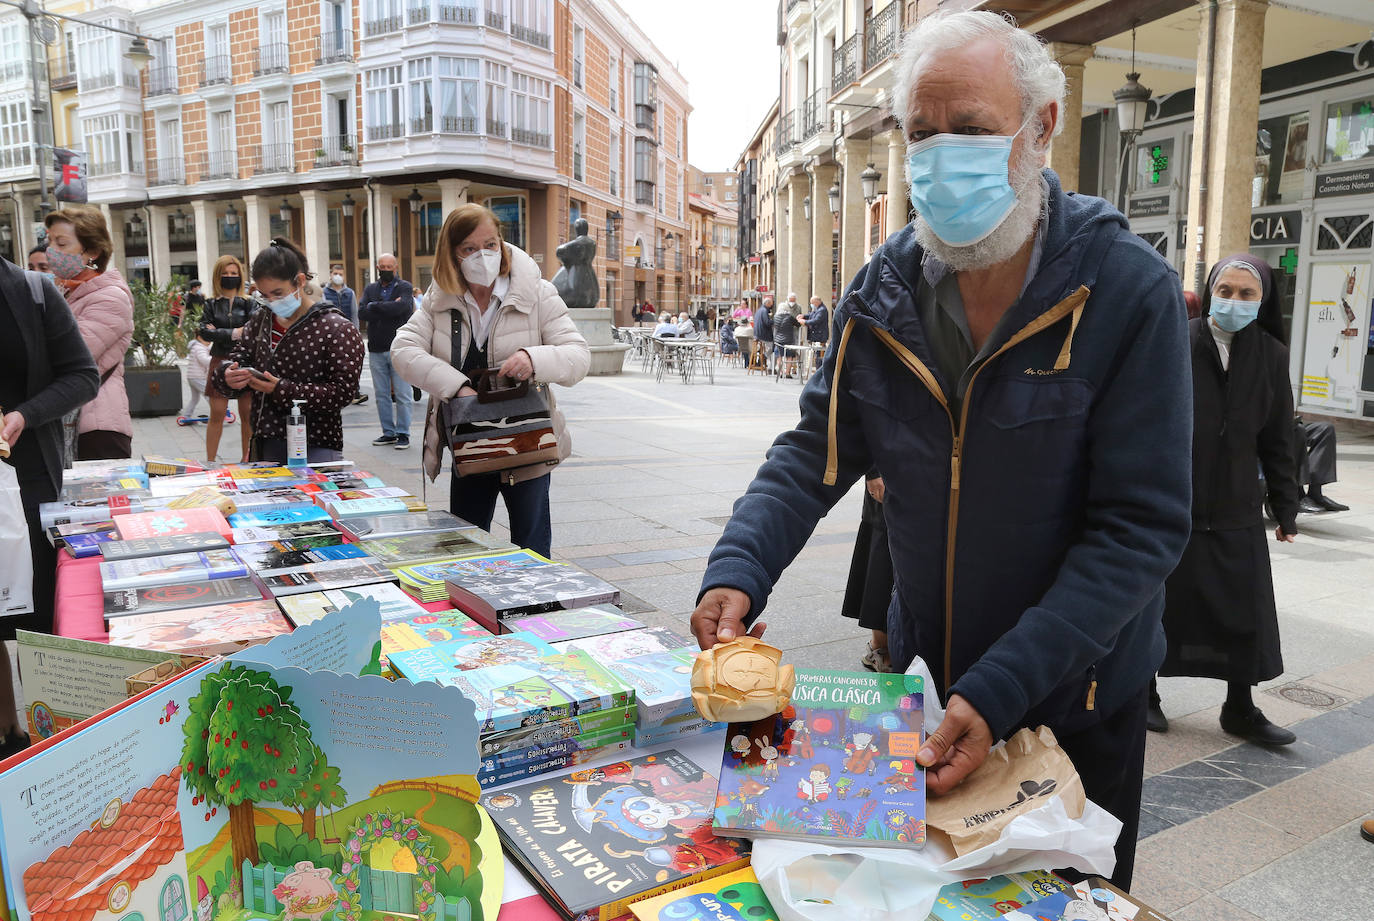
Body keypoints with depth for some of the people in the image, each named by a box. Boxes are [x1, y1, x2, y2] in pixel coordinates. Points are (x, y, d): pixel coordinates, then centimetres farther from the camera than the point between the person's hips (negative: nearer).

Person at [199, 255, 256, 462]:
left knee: (247, 413, 2)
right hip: (220, 362, 0)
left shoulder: (248, 303, 6)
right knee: (217, 414, -2)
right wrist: (234, 333, -13)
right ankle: (210, 460, 4)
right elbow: (204, 331, -3)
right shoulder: (211, 304, 9)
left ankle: (246, 458, 14)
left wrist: (219, 332, -9)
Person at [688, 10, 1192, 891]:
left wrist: (1000, 690, -29)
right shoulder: (885, 291, -7)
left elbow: (1142, 526, -21)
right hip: (922, 682, 3)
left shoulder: (1131, 293, -19)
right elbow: (815, 452, -3)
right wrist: (737, 570, -20)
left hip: (1074, 698, -3)